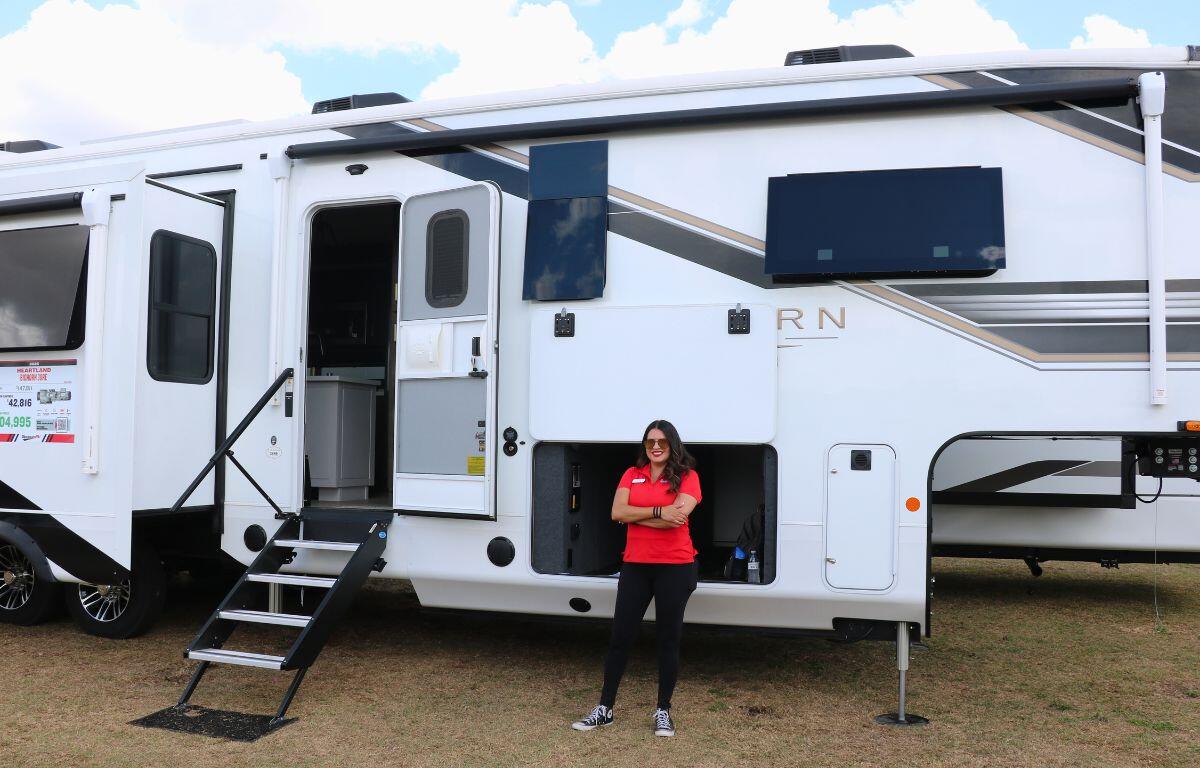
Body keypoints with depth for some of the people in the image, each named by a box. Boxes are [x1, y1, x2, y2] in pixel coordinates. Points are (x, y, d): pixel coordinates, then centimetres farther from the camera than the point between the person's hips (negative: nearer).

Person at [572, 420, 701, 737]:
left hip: (674, 567, -3)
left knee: (668, 639, 7)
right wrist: (658, 512, -17)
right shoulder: (632, 475, 7)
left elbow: (677, 517, -20)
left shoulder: (687, 476, -3)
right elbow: (617, 512, -7)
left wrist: (635, 515, -13)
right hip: (635, 565, 3)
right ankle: (605, 709, 17)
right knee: (620, 637, 7)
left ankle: (663, 711, 21)